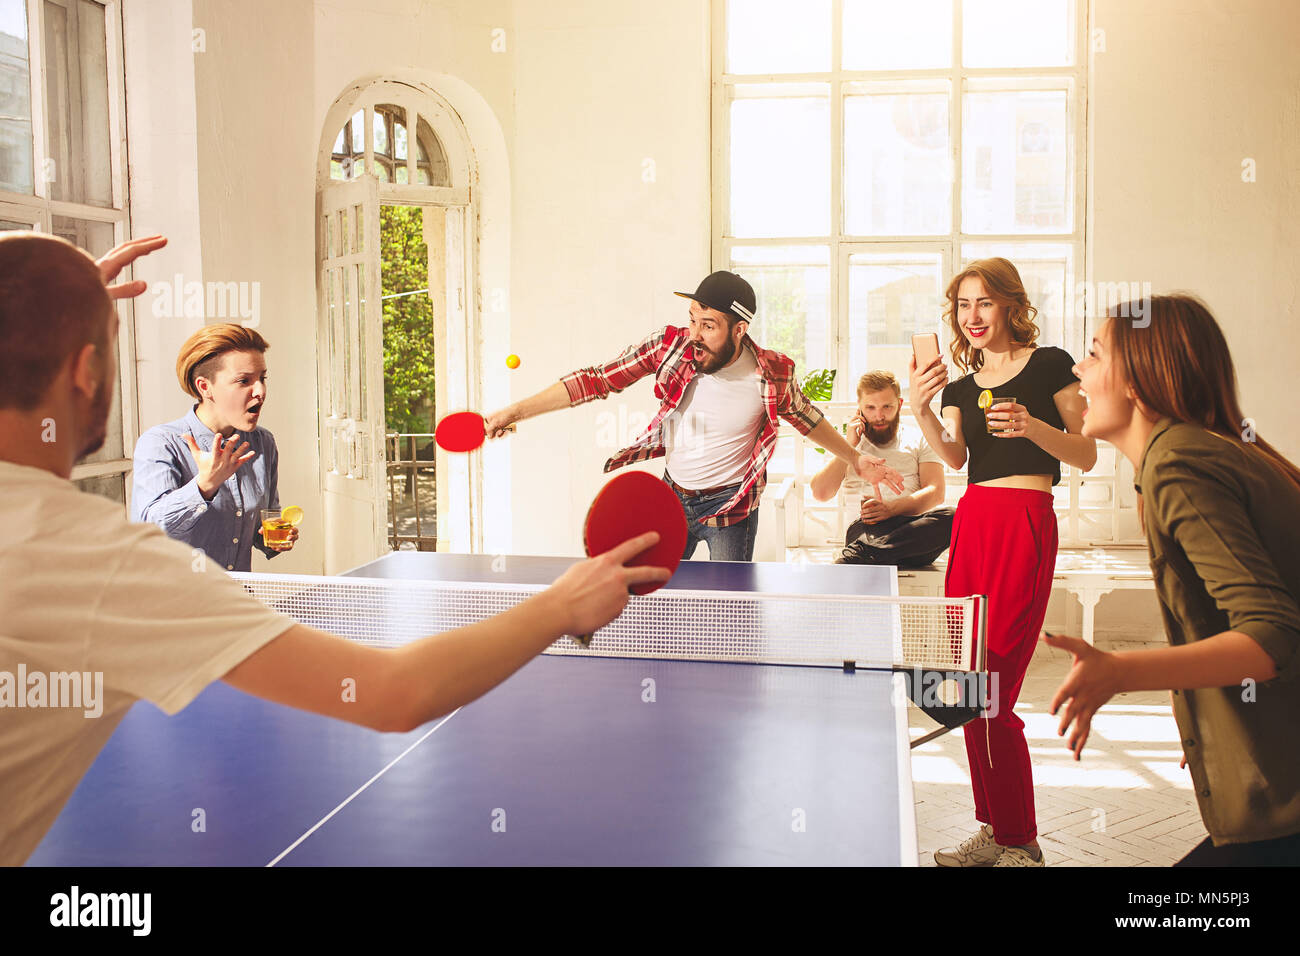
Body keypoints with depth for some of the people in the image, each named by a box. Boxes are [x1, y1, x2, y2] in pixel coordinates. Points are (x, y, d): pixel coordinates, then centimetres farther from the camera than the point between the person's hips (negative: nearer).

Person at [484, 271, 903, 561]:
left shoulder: (772, 374, -19)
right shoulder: (669, 345, -18)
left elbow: (804, 416, 3)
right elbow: (596, 380, -14)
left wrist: (855, 459, 10)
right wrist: (514, 412, -18)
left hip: (731, 505, -2)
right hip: (672, 496, 3)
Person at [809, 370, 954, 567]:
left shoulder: (919, 442, 22)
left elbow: (935, 492, 5)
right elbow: (820, 493, 7)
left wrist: (891, 508, -14)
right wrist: (849, 446, 5)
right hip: (865, 527, -2)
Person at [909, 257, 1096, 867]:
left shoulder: (1049, 365, 2)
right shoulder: (962, 383, 17)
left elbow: (1086, 456, 0)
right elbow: (955, 457, 1)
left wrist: (1032, 426, -16)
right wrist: (922, 412, -16)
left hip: (1025, 523, -6)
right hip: (971, 521, 6)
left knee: (992, 690, -9)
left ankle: (1020, 844, 5)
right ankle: (993, 830, 19)